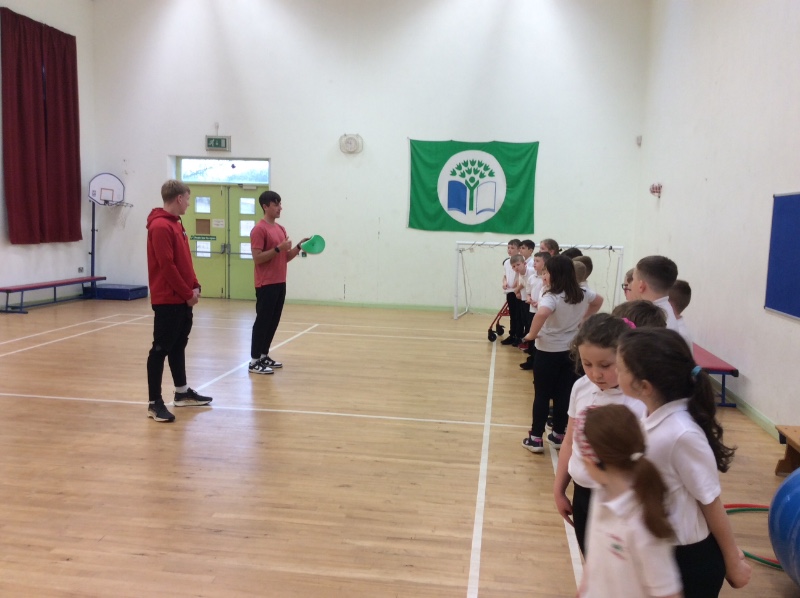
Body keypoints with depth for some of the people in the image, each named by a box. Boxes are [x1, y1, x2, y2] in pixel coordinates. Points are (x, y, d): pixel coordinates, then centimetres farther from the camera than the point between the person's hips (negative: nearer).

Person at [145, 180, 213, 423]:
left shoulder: (176, 224, 15)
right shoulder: (160, 226, -16)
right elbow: (167, 266, -21)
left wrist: (194, 286, 6)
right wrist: (188, 293, -15)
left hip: (182, 299, 10)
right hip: (168, 300, -10)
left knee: (178, 345, 17)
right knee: (161, 349, -4)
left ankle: (182, 393, 28)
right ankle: (154, 403, 2)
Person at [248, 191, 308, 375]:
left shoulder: (281, 229, 15)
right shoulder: (259, 229, -12)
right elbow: (257, 258, -18)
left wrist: (299, 247, 3)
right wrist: (278, 248, -23)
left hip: (280, 283, 9)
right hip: (266, 284, -8)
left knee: (273, 322, 12)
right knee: (262, 322, -5)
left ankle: (264, 356, 22)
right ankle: (255, 361, 2)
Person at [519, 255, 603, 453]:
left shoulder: (551, 297, -22)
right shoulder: (582, 294, 2)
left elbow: (542, 313, -43)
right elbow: (599, 300, 23)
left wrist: (531, 334, -27)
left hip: (548, 352, -6)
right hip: (570, 351, 6)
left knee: (541, 395, 5)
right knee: (564, 394, 14)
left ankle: (536, 438, 12)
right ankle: (558, 435, 25)